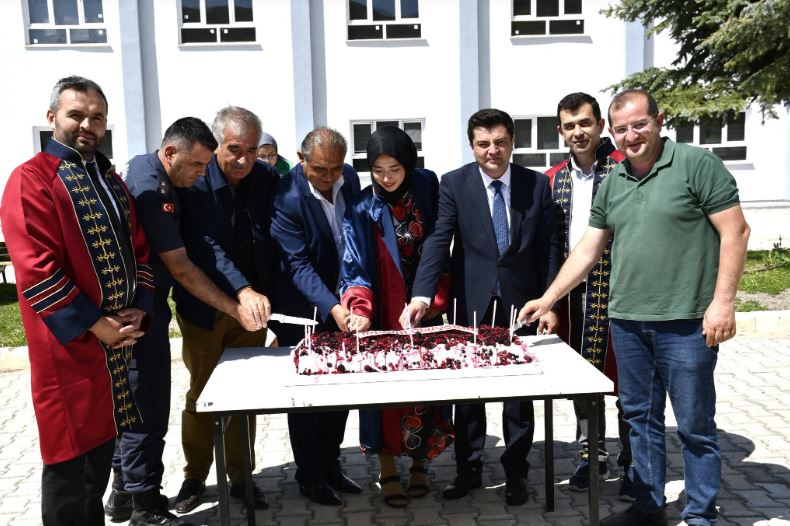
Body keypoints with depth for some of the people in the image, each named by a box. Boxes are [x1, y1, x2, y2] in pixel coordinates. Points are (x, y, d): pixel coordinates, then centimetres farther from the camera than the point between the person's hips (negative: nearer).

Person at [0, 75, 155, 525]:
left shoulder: (110, 179, 13)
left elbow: (139, 249, 13)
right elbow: (37, 271, -18)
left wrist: (139, 310, -1)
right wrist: (94, 325, -17)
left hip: (119, 336, 8)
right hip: (69, 343, -7)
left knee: (103, 444, 19)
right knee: (71, 456, 3)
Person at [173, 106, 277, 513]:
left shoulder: (267, 178, -3)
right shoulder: (195, 180, -14)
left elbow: (272, 241, -1)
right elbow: (206, 246, -24)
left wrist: (262, 295, -13)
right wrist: (243, 290, -35)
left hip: (254, 302, 3)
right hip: (204, 306, -2)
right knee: (201, 394, 11)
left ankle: (240, 477, 26)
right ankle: (195, 478, 28)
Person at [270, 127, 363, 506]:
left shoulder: (349, 177, -5)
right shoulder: (288, 198, -23)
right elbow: (299, 265, -23)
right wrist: (331, 308, -34)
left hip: (342, 297, 6)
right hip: (304, 308, -6)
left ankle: (330, 465, 29)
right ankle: (309, 475, 22)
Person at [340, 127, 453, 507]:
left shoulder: (427, 190, -2)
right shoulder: (361, 209, -6)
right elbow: (356, 268, -11)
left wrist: (433, 300, -6)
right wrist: (360, 311, -27)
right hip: (382, 313, -1)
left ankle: (420, 462, 24)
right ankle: (387, 470, 16)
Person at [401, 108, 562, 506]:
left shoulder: (537, 184, 0)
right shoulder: (453, 184, -4)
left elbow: (549, 248, 2)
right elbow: (438, 241, -14)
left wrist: (550, 303, -2)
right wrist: (421, 295, -27)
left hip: (521, 301, 1)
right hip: (472, 301, 0)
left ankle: (515, 471, 26)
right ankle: (468, 469, 26)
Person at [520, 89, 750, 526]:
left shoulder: (697, 164, -5)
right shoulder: (611, 183, 11)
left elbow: (735, 232, -8)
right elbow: (587, 251, 13)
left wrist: (723, 301, -14)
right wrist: (547, 299, 9)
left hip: (685, 322, -5)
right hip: (626, 321, 6)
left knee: (694, 424, 6)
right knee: (641, 418, 15)